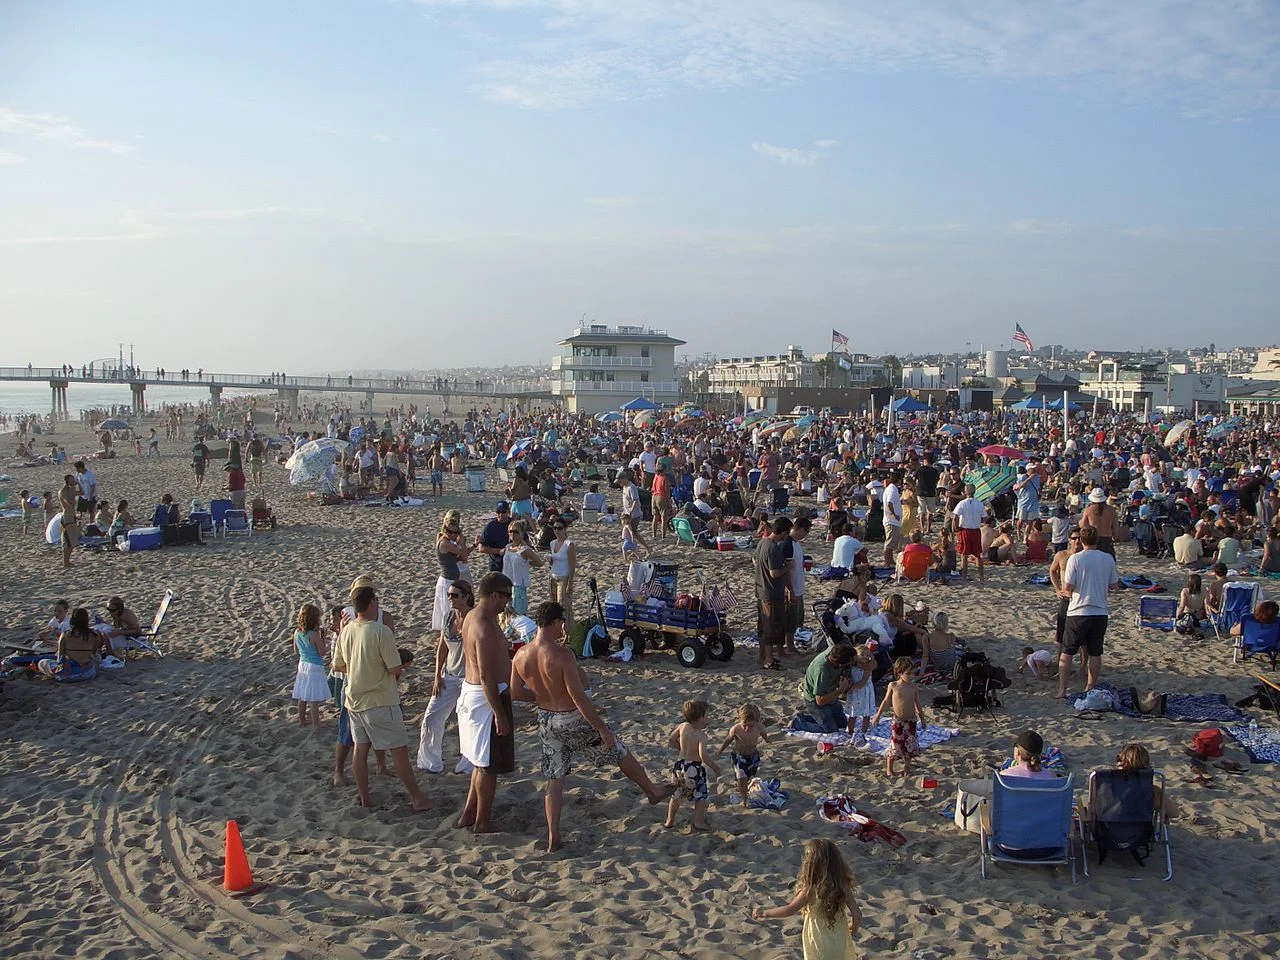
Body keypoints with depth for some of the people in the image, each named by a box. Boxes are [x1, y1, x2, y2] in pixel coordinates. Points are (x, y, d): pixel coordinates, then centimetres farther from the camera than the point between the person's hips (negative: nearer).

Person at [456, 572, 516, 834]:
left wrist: (507, 650, 14)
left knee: (483, 761, 22)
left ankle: (469, 814, 30)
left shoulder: (472, 617, 7)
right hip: (488, 697, -10)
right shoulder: (486, 626, -24)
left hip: (470, 690, 10)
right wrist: (499, 714, -23)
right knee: (489, 765, 4)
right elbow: (486, 675, -25)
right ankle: (482, 822, 16)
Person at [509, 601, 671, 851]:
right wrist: (602, 729, -17)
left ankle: (553, 838, 15)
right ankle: (653, 792, 36)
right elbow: (578, 697, -25)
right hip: (573, 720, -5)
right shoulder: (562, 654, -27)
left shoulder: (521, 655, -7)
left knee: (555, 780, 16)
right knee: (620, 753, 17)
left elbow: (515, 693, 3)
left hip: (547, 722, 5)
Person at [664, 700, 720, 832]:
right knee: (701, 796, 16)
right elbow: (703, 755, -30)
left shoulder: (682, 727, -4)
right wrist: (715, 767, -17)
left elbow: (670, 741, 8)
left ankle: (669, 821, 33)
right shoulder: (701, 736, -20)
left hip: (680, 765, 6)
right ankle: (699, 822, 22)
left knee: (676, 795, 23)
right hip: (694, 768, -6)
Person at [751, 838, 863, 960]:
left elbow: (789, 910, -18)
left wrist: (764, 912, -4)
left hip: (820, 949, -4)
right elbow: (857, 914, -11)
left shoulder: (810, 890, -25)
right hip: (840, 945, 4)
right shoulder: (843, 886, -14)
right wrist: (852, 930, 11)